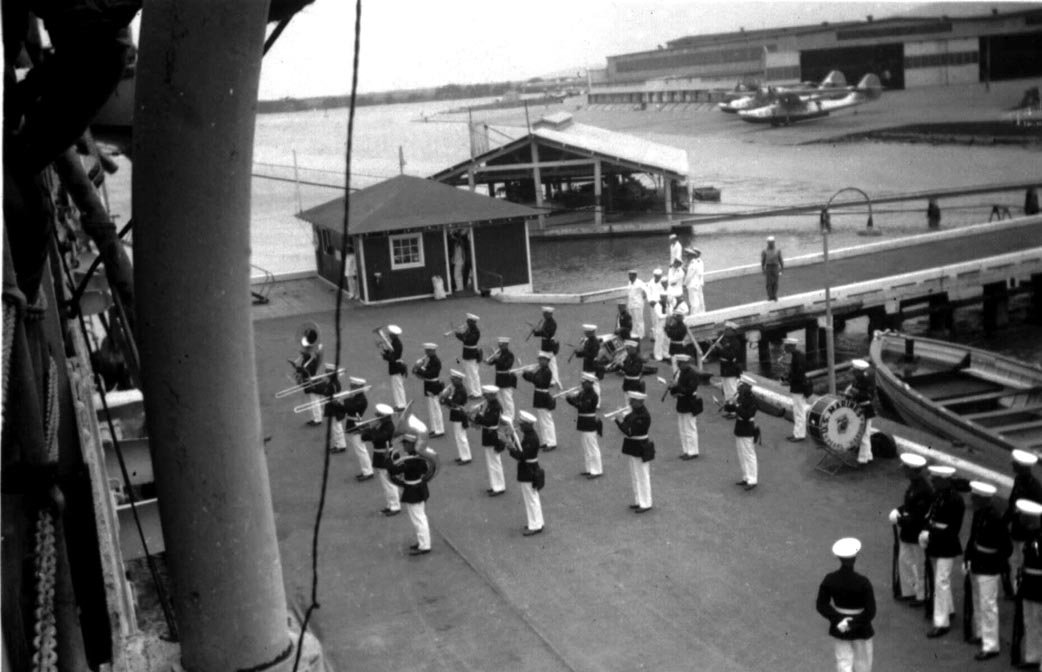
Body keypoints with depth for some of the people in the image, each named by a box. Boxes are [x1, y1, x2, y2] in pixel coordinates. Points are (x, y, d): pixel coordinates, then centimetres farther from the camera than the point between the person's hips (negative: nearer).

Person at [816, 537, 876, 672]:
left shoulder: (829, 579, -14)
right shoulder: (863, 582, -23)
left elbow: (821, 605, -10)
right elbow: (870, 611, -23)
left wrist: (838, 620, -15)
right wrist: (852, 624, -17)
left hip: (839, 627, 2)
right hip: (861, 630, -2)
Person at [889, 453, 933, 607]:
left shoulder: (924, 490, -28)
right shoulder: (914, 484, 0)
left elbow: (918, 517, -26)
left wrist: (900, 520, -22)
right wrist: (898, 510, -3)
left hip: (917, 536, -9)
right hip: (907, 533, 9)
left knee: (918, 566, 9)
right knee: (904, 561, 21)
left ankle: (921, 596, 27)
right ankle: (908, 591, 37)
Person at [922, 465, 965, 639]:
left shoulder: (955, 500, -19)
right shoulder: (938, 496, 3)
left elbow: (954, 528, -18)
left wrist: (932, 534, -21)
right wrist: (926, 532, -7)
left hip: (947, 547, -8)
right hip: (935, 545, 8)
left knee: (941, 582, -6)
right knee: (941, 580, 21)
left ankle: (942, 623, 0)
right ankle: (948, 609, 40)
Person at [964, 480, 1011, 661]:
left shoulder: (995, 519, -24)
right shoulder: (978, 514, 1)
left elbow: (1007, 547, -18)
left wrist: (1000, 563, -10)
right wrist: (968, 558, 5)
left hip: (988, 570, -8)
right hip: (976, 565, 8)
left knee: (988, 606, -2)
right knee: (978, 603, 21)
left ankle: (991, 646, 6)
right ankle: (980, 634, 38)